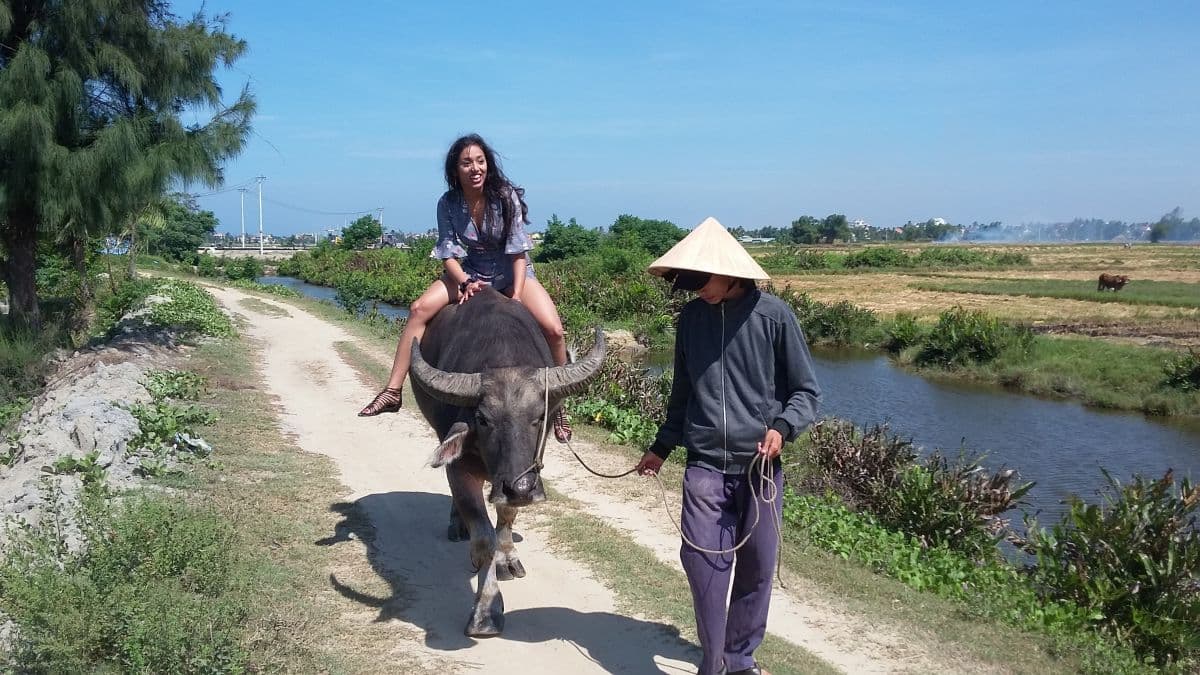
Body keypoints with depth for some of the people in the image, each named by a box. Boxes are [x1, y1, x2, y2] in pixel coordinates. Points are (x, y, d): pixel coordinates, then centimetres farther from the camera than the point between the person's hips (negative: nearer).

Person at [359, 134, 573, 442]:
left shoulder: (507, 196, -18)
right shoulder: (448, 203, -12)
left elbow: (518, 251, -17)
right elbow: (449, 253, -8)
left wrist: (517, 296, -26)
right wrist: (465, 282, -27)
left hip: (512, 271, -2)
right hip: (470, 271, 2)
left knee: (553, 329, -23)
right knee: (419, 308, -18)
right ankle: (393, 391, -10)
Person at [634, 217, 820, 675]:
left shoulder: (773, 316, -5)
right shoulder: (691, 318, 6)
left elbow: (805, 390, 1)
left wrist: (783, 427, -18)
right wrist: (661, 448, 22)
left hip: (760, 465, -2)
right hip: (705, 464, 2)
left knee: (756, 565, 8)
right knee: (701, 558, -8)